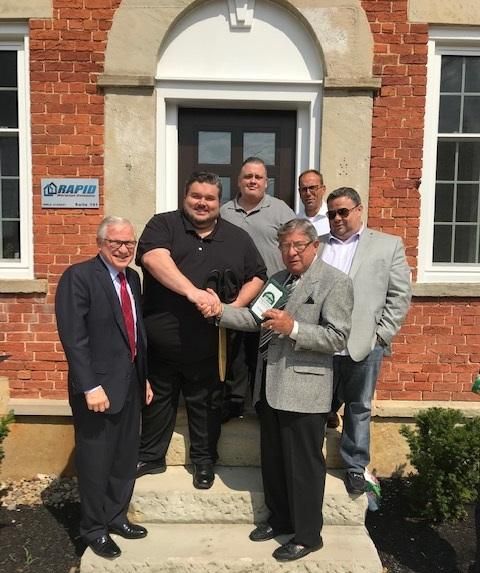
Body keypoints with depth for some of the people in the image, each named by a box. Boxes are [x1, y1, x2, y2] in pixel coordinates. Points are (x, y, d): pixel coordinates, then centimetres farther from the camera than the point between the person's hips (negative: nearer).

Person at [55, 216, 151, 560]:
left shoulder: (133, 278, 10)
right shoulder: (78, 277, -13)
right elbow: (73, 337, -19)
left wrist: (145, 377, 14)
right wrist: (91, 386, -22)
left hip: (131, 384, 7)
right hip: (99, 387, -7)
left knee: (126, 458, 18)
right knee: (96, 461, 9)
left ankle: (117, 517, 37)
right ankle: (94, 528, 29)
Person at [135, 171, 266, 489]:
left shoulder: (238, 237, 7)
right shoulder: (163, 224, -1)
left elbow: (257, 277, 11)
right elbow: (154, 258, -20)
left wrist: (237, 306, -7)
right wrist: (192, 292, -31)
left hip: (209, 345, 1)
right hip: (161, 340, 0)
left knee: (206, 404, 15)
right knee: (157, 400, 16)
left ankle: (204, 461, 36)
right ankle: (151, 457, 36)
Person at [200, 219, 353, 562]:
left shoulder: (336, 282, -10)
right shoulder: (278, 279, 14)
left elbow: (337, 338, -16)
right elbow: (257, 318, 10)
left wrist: (293, 328, -24)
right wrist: (221, 312, -2)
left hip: (304, 389, -7)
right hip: (270, 386, 8)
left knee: (303, 465, 6)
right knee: (273, 460, 20)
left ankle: (307, 535, 25)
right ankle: (280, 518, 40)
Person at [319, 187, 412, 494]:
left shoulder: (389, 245, 6)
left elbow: (400, 294, 2)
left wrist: (382, 333, -5)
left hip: (364, 343, -1)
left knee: (359, 408, 11)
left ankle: (356, 466, 27)